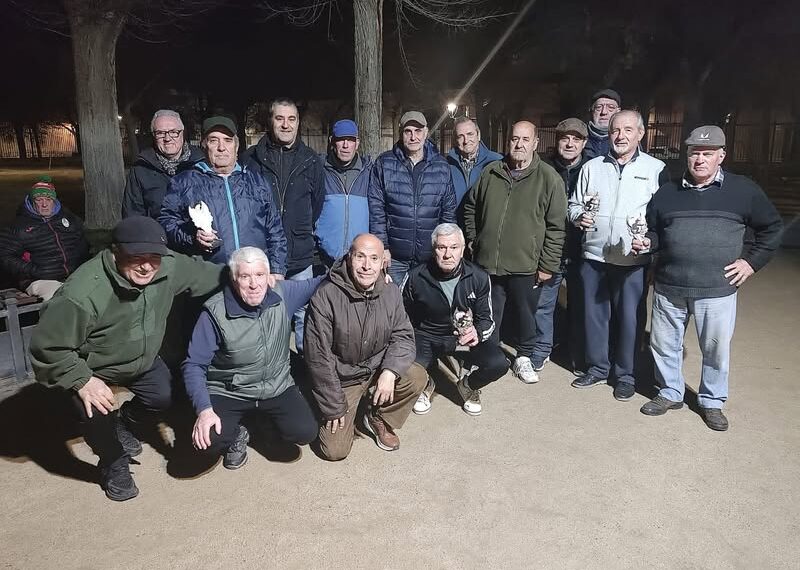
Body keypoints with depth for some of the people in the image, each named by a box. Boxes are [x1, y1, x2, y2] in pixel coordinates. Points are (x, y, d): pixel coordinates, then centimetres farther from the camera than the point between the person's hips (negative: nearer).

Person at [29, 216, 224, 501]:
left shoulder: (169, 266, -26)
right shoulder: (82, 293, -42)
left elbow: (200, 272, -4)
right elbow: (47, 345, -30)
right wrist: (83, 381, -33)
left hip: (144, 357, 5)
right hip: (92, 369, -5)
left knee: (161, 397, 8)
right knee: (96, 417, -18)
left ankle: (123, 428, 42)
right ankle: (114, 465, 16)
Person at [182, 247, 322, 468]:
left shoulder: (284, 294, -10)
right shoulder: (215, 312, -20)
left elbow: (318, 284, 5)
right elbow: (194, 365, -15)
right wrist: (204, 409, -27)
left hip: (277, 387, 3)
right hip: (228, 392, -2)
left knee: (306, 432, -16)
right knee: (210, 440, -27)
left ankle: (265, 418, 19)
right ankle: (237, 434, 12)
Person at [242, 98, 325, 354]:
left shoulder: (311, 161, 7)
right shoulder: (251, 158, 1)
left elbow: (318, 204, 15)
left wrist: (304, 232, 12)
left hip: (300, 256, 1)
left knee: (304, 313, 7)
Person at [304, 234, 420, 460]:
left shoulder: (391, 292, -8)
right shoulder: (325, 296, -22)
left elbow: (403, 336, -5)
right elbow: (318, 357, -18)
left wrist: (390, 372, -26)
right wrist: (334, 407, -15)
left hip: (378, 367, 3)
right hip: (341, 378, -3)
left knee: (417, 379, -24)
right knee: (335, 451, -8)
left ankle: (379, 419, 5)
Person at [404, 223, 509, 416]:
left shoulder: (479, 278, -10)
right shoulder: (416, 277, -11)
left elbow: (486, 319, -3)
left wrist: (477, 333, -26)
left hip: (466, 334, 1)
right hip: (427, 336, -1)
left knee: (498, 364, -25)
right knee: (406, 371, -30)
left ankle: (468, 386, 12)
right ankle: (425, 385, 12)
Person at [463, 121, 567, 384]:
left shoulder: (549, 178, -6)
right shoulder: (491, 172, 4)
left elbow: (556, 226, -7)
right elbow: (471, 207, 18)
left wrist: (548, 265, -8)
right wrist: (472, 239, 12)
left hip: (526, 266, -2)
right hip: (487, 261, 3)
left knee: (525, 315, 13)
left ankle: (523, 358, 34)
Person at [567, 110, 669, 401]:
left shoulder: (656, 169, 2)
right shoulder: (592, 167, 9)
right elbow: (574, 204, 15)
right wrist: (579, 216, -7)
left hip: (634, 260, -2)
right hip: (594, 256, 3)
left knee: (628, 318, 4)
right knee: (594, 314, 10)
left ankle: (625, 375, 22)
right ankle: (597, 368, 28)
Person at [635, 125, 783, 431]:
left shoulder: (743, 190, 1)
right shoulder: (667, 193, 7)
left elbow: (772, 227, 10)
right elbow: (654, 232, 17)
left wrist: (752, 260, 1)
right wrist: (646, 242, -5)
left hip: (717, 291, -2)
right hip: (669, 288, 2)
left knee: (716, 350, 8)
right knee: (663, 344, 11)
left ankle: (712, 402, 29)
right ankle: (670, 393, 32)